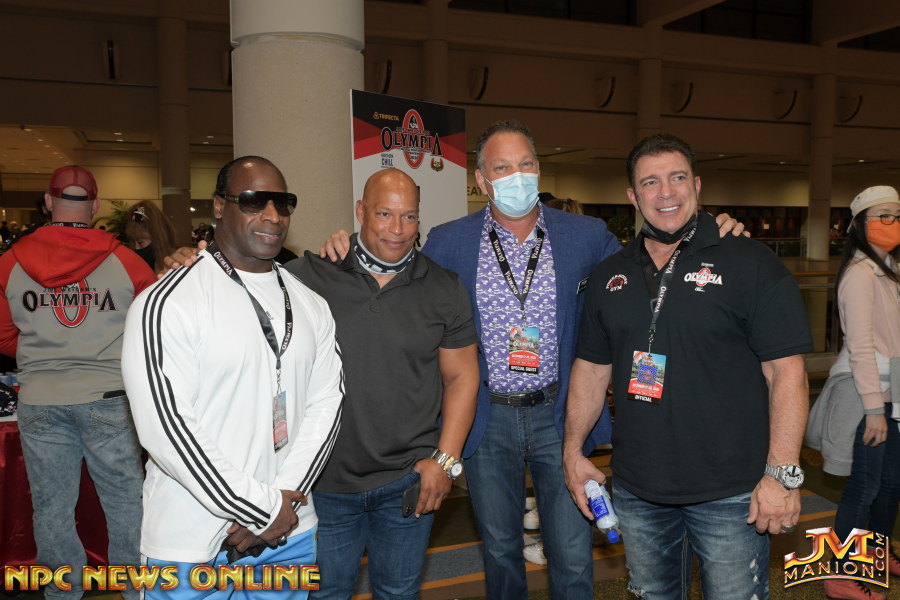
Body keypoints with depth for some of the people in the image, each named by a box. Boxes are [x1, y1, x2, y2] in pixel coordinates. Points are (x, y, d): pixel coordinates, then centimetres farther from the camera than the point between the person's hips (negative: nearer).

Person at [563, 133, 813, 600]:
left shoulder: (751, 264, -7)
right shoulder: (608, 277, 6)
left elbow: (786, 371, -10)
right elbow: (592, 368, 11)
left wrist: (783, 474, -15)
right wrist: (572, 450, 7)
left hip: (730, 493, -4)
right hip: (636, 491, 5)